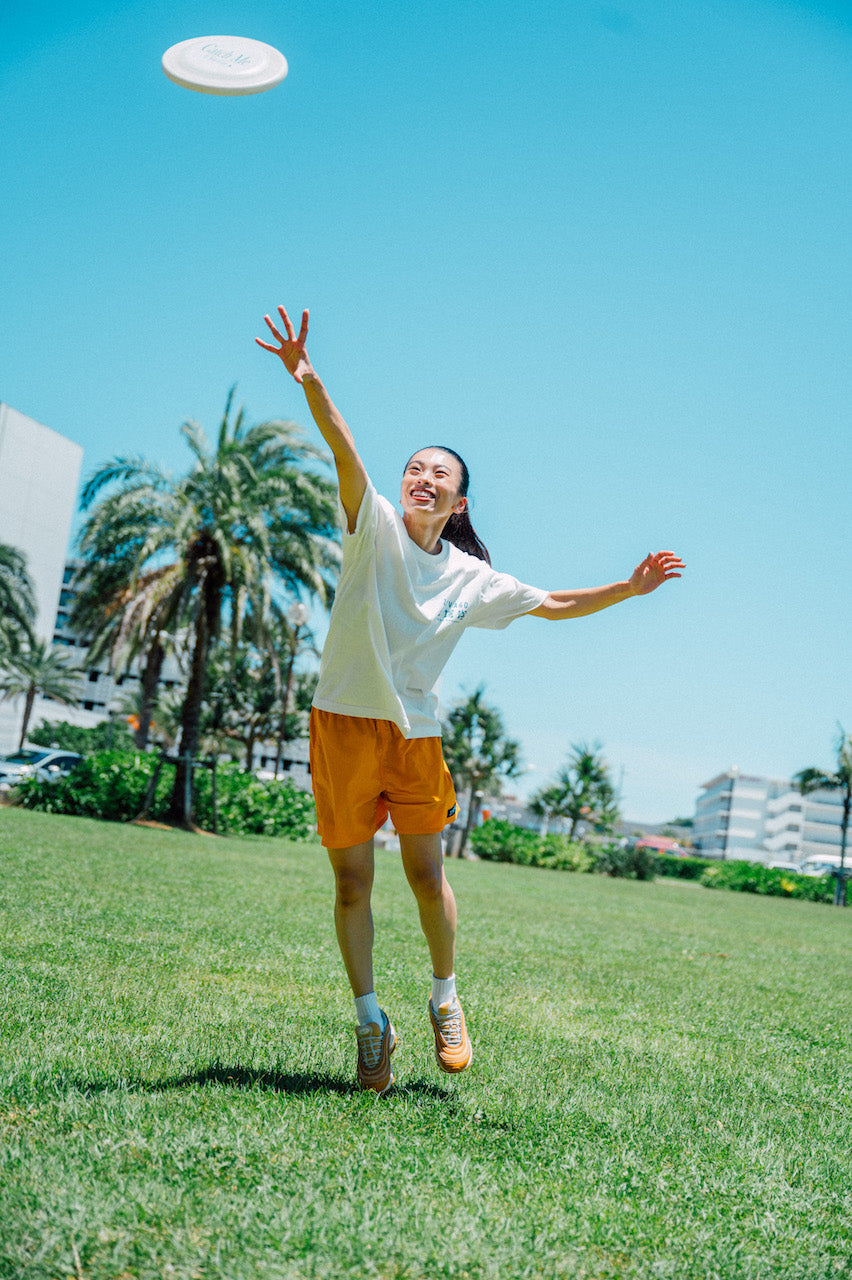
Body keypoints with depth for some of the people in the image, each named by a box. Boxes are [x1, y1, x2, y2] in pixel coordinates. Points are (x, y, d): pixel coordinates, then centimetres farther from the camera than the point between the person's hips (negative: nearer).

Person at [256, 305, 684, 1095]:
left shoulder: (472, 578, 7)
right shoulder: (374, 528, -3)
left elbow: (554, 606, 17)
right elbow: (345, 452, -20)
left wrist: (627, 589, 6)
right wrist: (308, 382, -36)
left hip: (416, 734, 2)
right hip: (344, 725, -2)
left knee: (427, 876, 1)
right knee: (352, 885, 4)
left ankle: (445, 1000, 25)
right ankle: (370, 1022, 19)